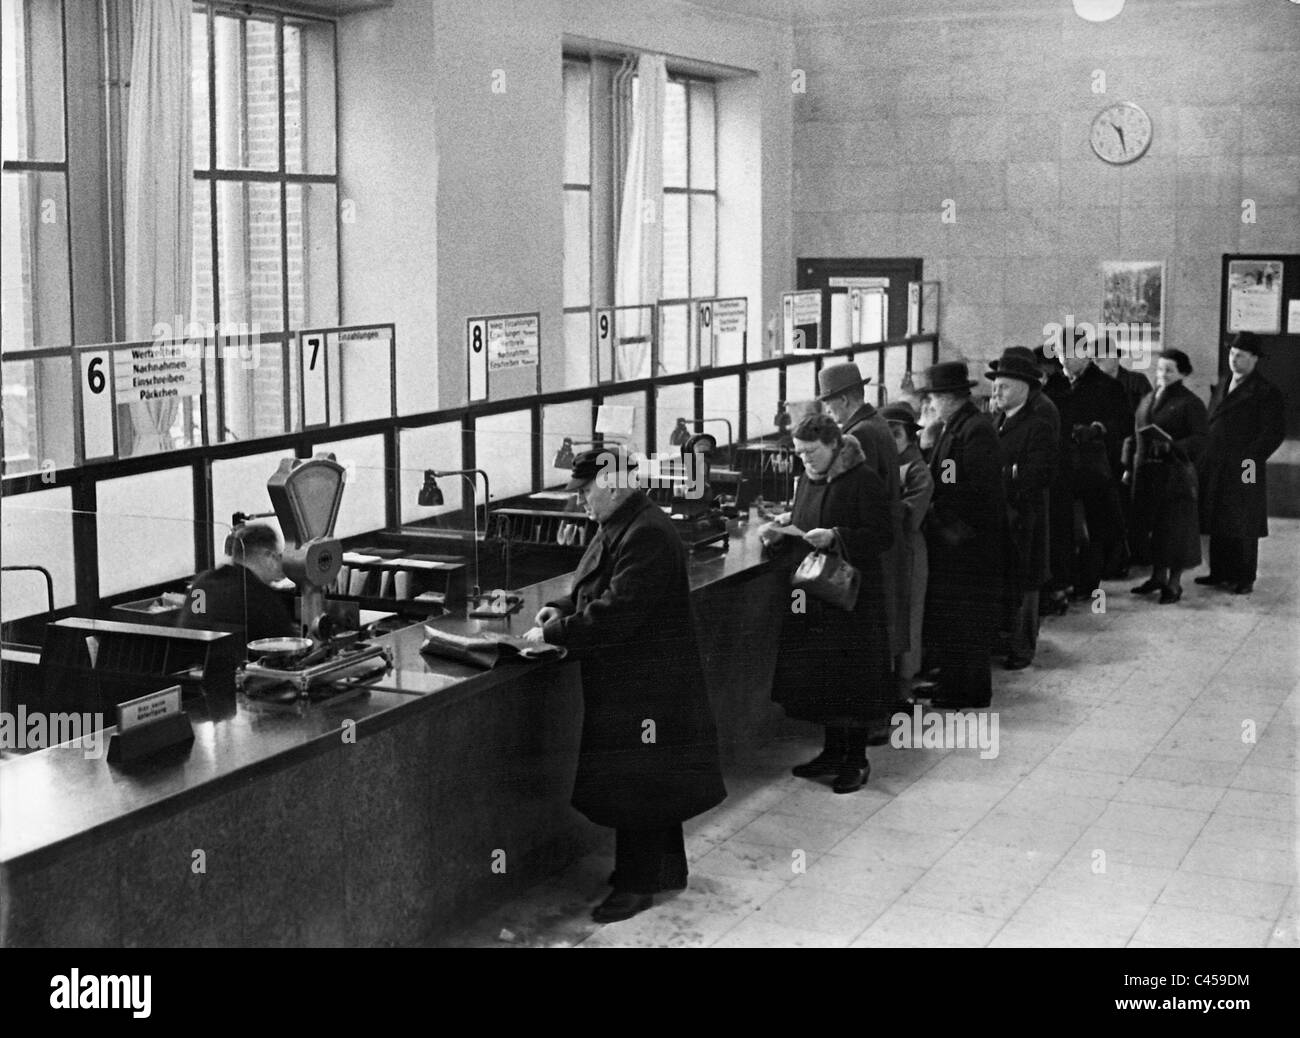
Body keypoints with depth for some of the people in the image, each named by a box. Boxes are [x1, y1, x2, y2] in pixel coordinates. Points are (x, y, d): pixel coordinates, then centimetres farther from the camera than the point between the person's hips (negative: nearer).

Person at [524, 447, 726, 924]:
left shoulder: (647, 535, -24)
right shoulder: (618, 527, 9)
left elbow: (618, 611, -28)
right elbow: (600, 589, 22)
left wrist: (554, 632, -21)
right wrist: (561, 608, 4)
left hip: (646, 683, -10)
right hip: (623, 681, 10)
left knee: (636, 782, -1)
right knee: (653, 779, 20)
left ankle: (637, 884, 10)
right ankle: (666, 868, 32)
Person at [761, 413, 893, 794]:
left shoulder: (864, 481, -12)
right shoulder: (808, 479, 12)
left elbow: (882, 535, -15)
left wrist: (835, 537, -24)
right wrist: (779, 535, 2)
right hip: (810, 598, 8)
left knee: (852, 677, -1)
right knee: (817, 675, 12)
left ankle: (856, 759, 10)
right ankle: (833, 751, 24)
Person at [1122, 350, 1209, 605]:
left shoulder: (1190, 403, -6)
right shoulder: (1148, 399, 14)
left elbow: (1201, 438, -12)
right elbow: (1135, 435, 17)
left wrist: (1174, 447, -24)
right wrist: (1129, 466, 13)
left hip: (1175, 475, -6)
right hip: (1145, 473, 6)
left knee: (1174, 527, -1)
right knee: (1149, 524, 11)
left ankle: (1174, 583, 9)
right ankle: (1158, 576, 25)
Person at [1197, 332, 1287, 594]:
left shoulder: (1266, 392, -5)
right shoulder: (1220, 388, 17)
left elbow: (1275, 432, -10)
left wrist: (1250, 459, -15)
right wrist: (1204, 458, 9)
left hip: (1243, 471, -6)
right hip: (1214, 469, 6)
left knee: (1242, 527, -1)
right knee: (1218, 524, 9)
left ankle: (1244, 579, 6)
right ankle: (1219, 572, 18)